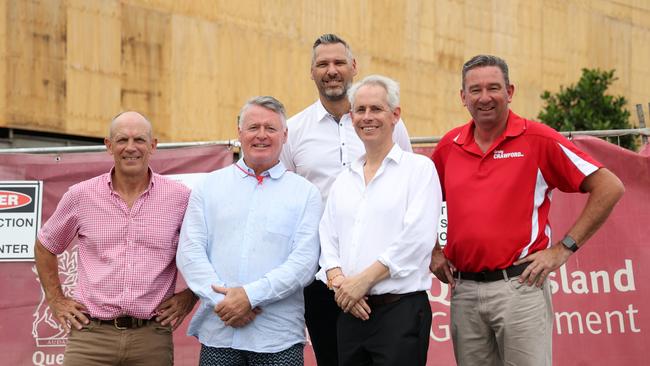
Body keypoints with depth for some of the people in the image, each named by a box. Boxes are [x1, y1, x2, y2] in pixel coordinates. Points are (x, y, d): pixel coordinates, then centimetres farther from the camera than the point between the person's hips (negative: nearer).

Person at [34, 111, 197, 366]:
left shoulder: (180, 198, 3)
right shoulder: (81, 196, 5)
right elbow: (45, 247, 19)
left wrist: (189, 297, 5)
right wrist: (56, 300, 13)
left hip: (152, 338, 0)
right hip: (91, 334, 0)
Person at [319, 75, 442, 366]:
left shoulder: (419, 169, 1)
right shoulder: (343, 182, 19)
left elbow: (416, 238, -11)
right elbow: (327, 241, 13)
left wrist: (363, 280, -13)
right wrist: (338, 282, -8)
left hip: (400, 311, -5)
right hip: (350, 313, 5)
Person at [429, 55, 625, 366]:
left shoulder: (538, 139, -5)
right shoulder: (449, 146, 9)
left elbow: (609, 188, -6)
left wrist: (564, 248, -7)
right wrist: (433, 251, 14)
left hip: (519, 285, -5)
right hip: (464, 290, 5)